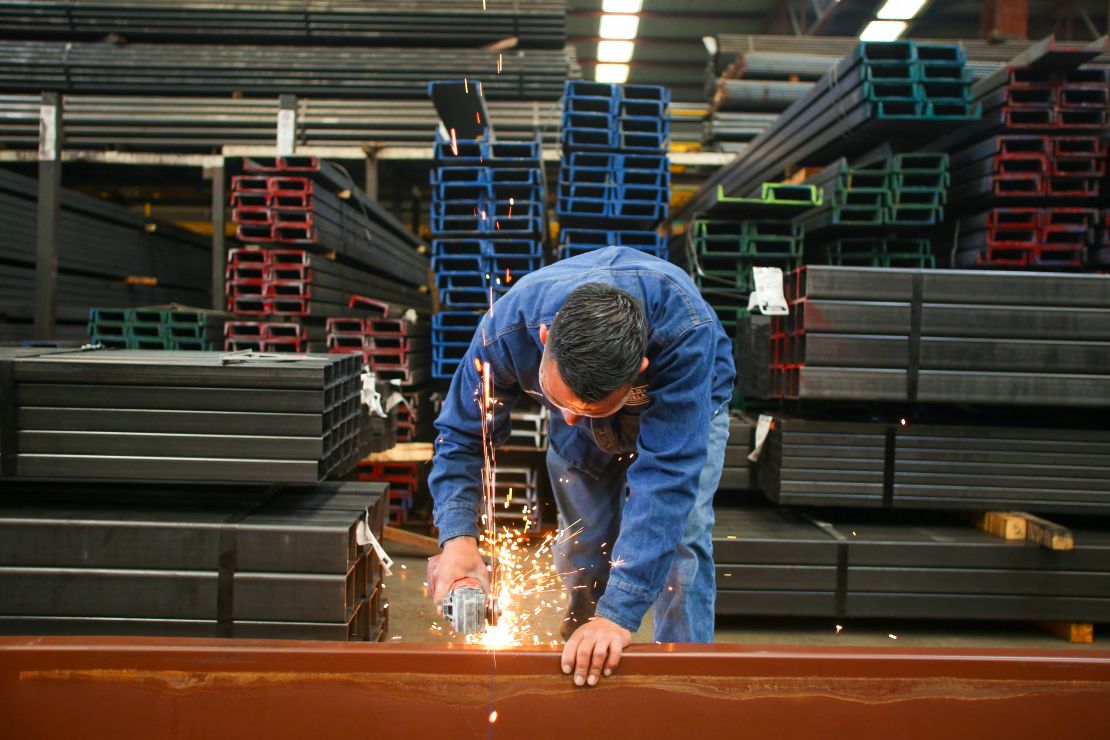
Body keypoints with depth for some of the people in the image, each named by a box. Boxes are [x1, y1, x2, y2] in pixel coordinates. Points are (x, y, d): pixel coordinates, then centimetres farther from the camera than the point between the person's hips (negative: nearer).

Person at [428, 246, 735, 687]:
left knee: (678, 539, -20)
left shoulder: (686, 331, -46)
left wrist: (618, 614, -51)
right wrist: (458, 538, -38)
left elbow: (667, 473, -47)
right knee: (580, 556, 2)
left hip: (686, 405, -2)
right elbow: (462, 435, -22)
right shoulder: (509, 326, -37)